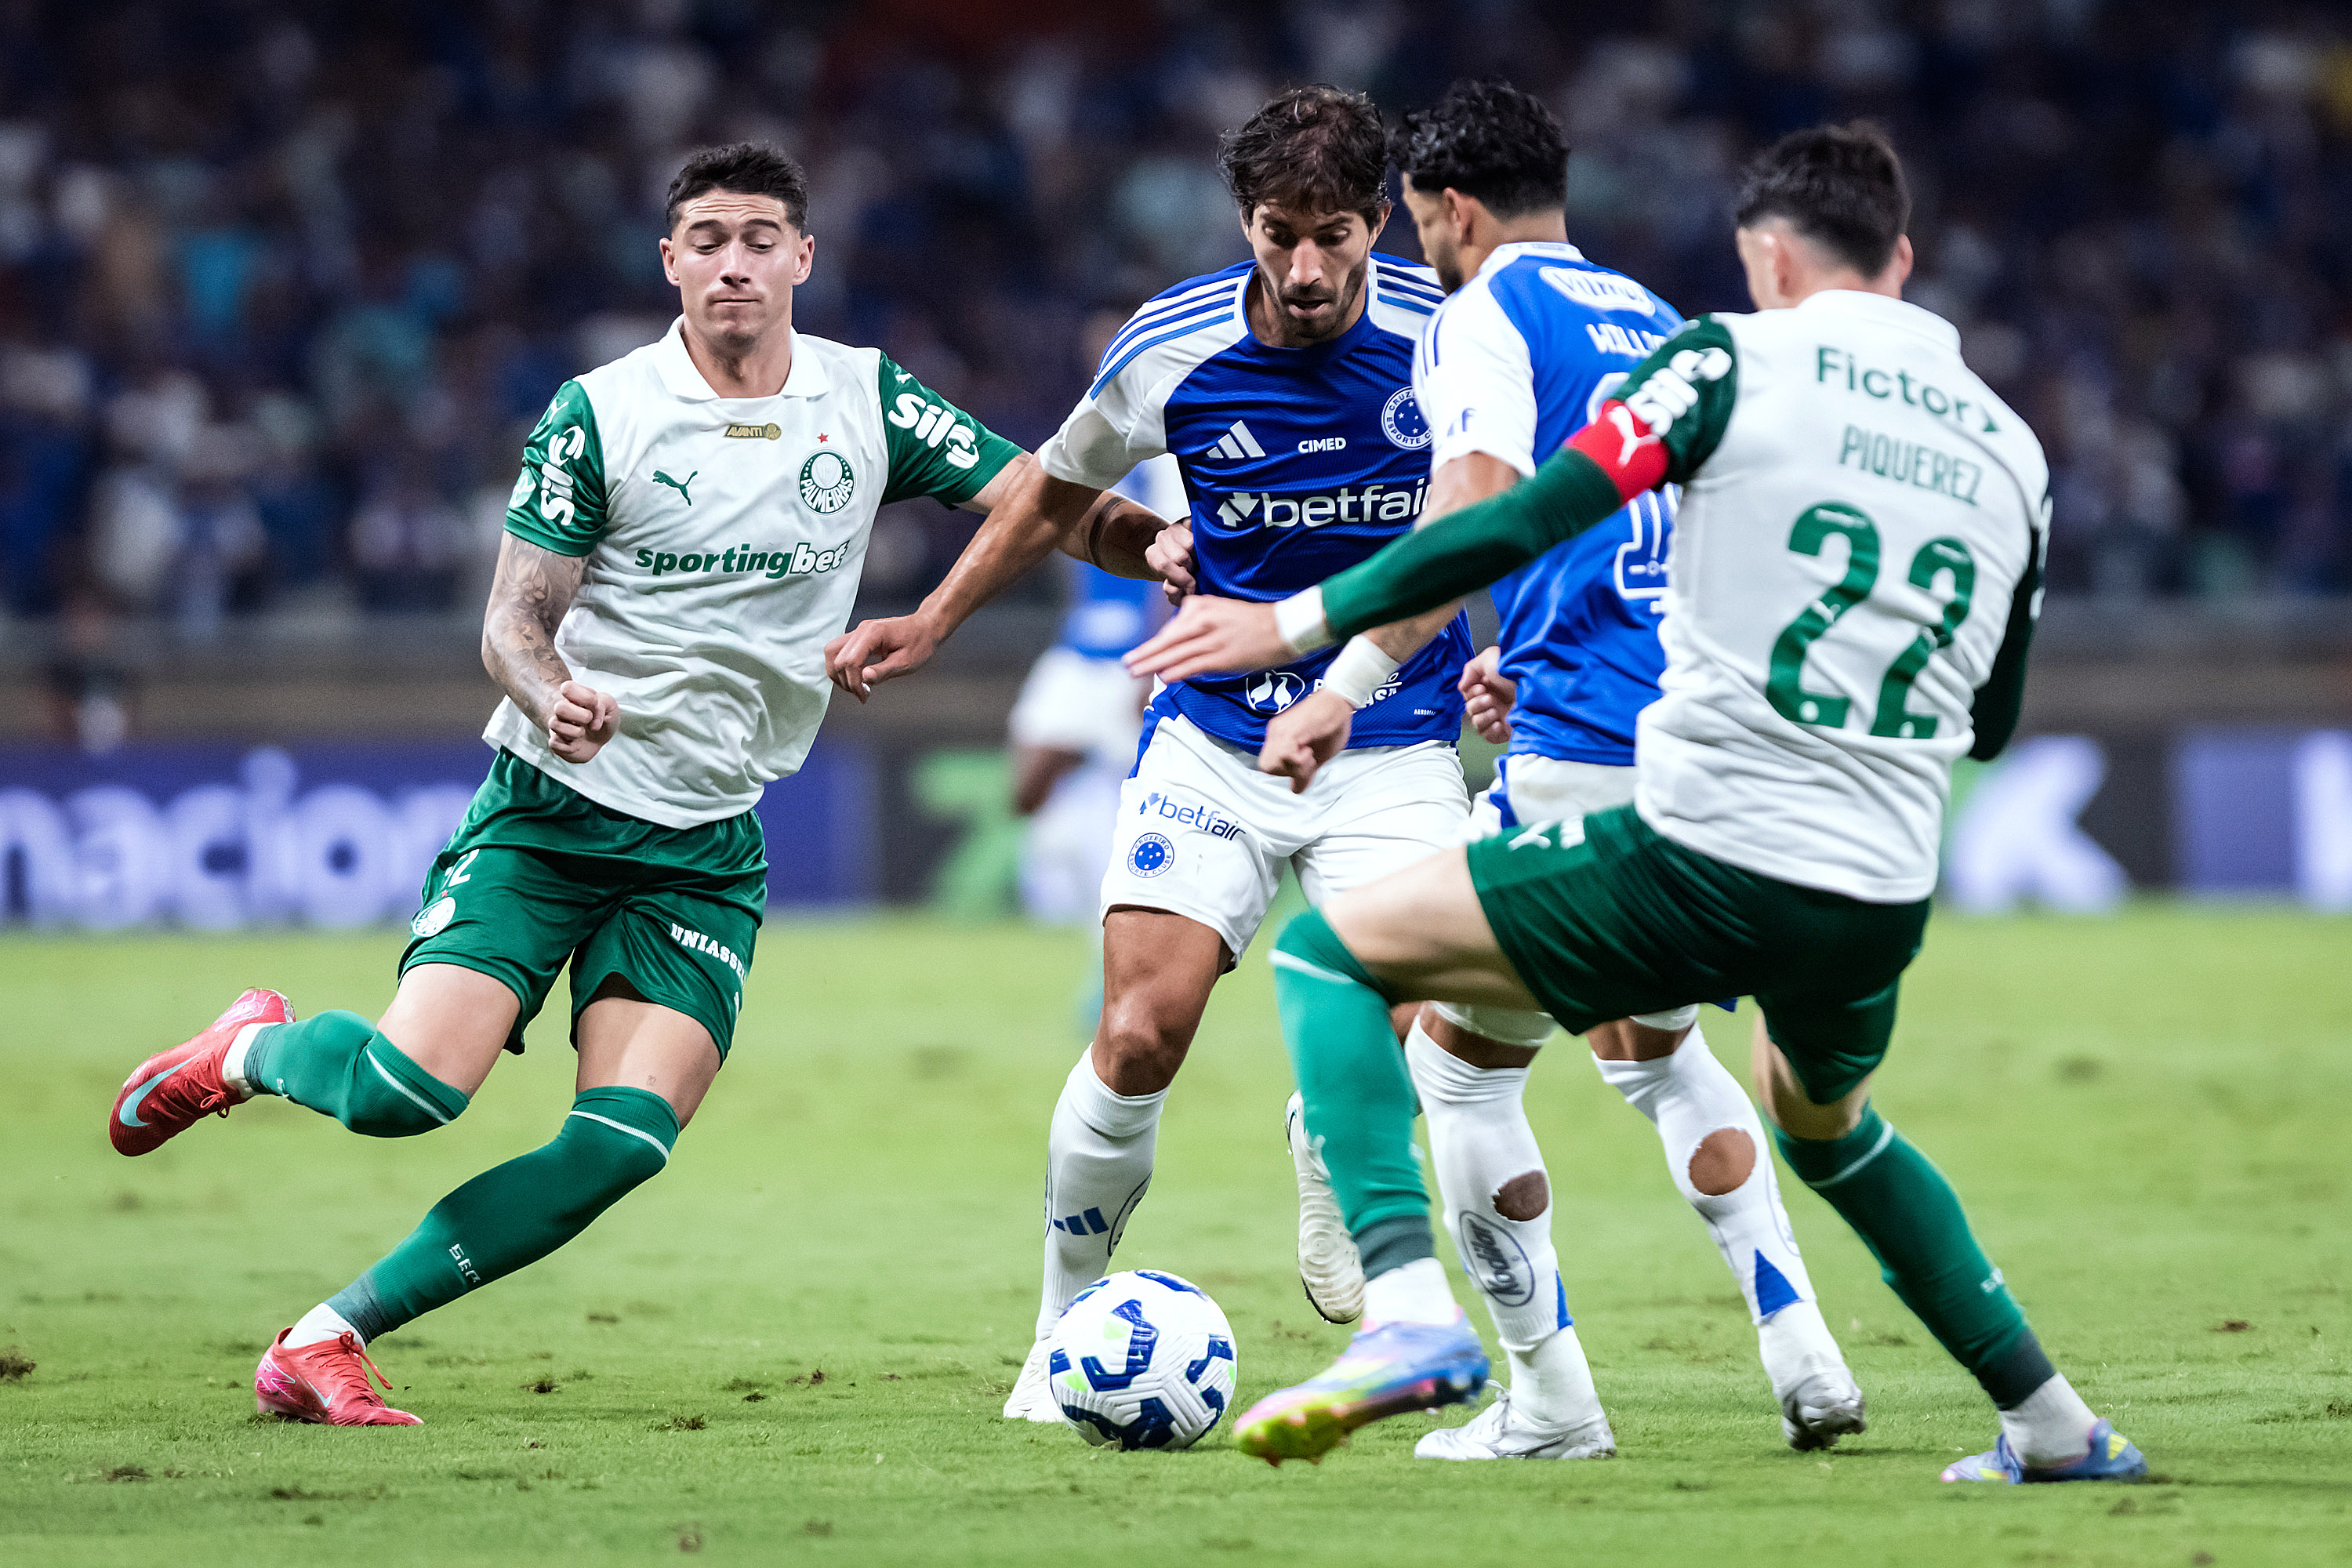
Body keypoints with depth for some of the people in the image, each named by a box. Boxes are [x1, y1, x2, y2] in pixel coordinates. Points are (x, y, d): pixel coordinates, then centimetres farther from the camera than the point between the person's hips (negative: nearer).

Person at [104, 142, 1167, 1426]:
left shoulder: (867, 403, 4)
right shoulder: (599, 415, -4)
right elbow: (513, 617, -4)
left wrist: (1159, 539, -18)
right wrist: (548, 693, -26)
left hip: (707, 848, 3)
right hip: (548, 805, -3)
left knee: (622, 1145, -15)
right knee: (411, 1089, -19)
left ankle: (328, 1337, -5)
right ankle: (255, 1051, 17)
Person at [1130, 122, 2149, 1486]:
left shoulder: (1736, 361, -1)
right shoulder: (2012, 451, 14)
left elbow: (1527, 524, -9)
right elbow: (1991, 722, 24)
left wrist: (1301, 623, -2)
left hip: (1699, 860, -6)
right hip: (1883, 901, 6)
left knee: (1330, 953, 7)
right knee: (1825, 1122, 38)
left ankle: (1411, 1310, -13)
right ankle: (2060, 1429, 35)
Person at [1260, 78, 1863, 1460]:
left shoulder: (1489, 314, -3)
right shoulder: (1653, 322, 21)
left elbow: (1472, 518, -19)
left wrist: (1345, 688, -25)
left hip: (1583, 762, -8)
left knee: (1460, 1066, 7)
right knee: (1656, 1050, 27)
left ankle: (1551, 1402, 7)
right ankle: (1804, 1356, 14)